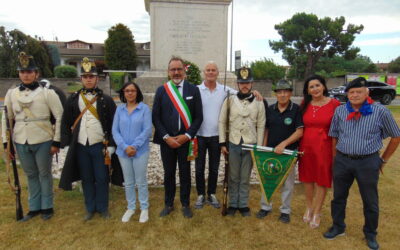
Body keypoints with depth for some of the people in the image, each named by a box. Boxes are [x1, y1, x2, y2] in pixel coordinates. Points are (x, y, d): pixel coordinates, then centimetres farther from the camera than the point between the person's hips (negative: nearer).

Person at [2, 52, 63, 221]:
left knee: (44, 174, 8)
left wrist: (56, 141, -9)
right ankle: (34, 207, 29)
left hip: (43, 141, -4)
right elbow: (7, 119, 12)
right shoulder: (11, 93, 6)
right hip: (21, 142, 4)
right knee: (30, 175, 15)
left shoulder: (47, 93, -7)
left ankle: (47, 207, 24)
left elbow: (60, 117, -7)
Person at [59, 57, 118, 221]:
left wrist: (111, 145, -6)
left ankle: (103, 208, 23)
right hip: (80, 146, 2)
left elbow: (113, 124, -2)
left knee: (101, 178, 6)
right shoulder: (72, 100, 6)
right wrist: (67, 144, 3)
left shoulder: (106, 100, -1)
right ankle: (90, 208, 28)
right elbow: (65, 123, 9)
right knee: (86, 179, 12)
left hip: (99, 146, -2)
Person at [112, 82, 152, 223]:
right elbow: (115, 131, -1)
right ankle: (130, 208, 31)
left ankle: (144, 208, 25)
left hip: (140, 151, -3)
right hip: (123, 151, 3)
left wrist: (135, 146, -16)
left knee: (141, 182, 8)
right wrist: (125, 147, -13)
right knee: (128, 182, 15)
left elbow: (147, 130, -11)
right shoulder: (119, 109, 3)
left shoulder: (144, 108, -6)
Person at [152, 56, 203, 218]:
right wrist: (166, 137, -9)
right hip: (166, 140, 1)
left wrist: (186, 136, -11)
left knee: (185, 173, 11)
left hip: (185, 139, -1)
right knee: (168, 173, 13)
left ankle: (185, 205, 28)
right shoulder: (161, 90, 2)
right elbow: (156, 117, 0)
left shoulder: (193, 90, -1)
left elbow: (198, 117, -2)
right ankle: (169, 204, 30)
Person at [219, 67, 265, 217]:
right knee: (233, 177, 11)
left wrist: (259, 147, 0)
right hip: (233, 144, 0)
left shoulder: (259, 102, 1)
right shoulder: (229, 100, -1)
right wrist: (222, 143, -3)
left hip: (250, 144, 0)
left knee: (245, 177, 11)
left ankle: (243, 205, 26)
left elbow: (261, 126, 2)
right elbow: (222, 122, 1)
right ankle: (232, 204, 26)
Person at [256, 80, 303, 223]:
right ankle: (265, 206, 29)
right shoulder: (270, 109, 5)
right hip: (270, 150, 4)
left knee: (287, 182, 9)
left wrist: (283, 144, -19)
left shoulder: (296, 109, -6)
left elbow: (299, 131, -11)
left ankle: (285, 210, 25)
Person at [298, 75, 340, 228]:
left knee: (322, 180, 8)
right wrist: (299, 146, 2)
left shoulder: (334, 104, -7)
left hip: (325, 146, -3)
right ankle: (309, 208, 34)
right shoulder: (304, 105, 3)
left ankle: (317, 213, 25)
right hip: (306, 145, 3)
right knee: (307, 177, 14)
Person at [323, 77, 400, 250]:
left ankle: (370, 234, 34)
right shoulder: (340, 111, 0)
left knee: (370, 202, 12)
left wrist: (383, 159, 7)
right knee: (338, 197, 14)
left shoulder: (380, 111, -7)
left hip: (368, 162, -2)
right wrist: (336, 158, 8)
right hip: (342, 161, 2)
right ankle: (338, 227, 34)